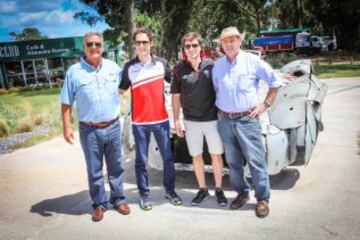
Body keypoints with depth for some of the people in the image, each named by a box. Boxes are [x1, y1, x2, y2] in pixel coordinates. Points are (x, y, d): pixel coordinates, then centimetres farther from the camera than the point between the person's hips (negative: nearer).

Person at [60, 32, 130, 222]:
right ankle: (99, 204, 24)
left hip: (113, 127, 2)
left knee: (115, 167, 13)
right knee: (94, 171, 9)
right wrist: (67, 128, -8)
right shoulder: (74, 71, -4)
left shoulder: (114, 68, 2)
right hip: (89, 130, -2)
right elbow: (66, 104, -3)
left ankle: (118, 199, 29)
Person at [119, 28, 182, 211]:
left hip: (161, 119, 1)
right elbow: (121, 90, 7)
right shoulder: (129, 67, 0)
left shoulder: (161, 64, 3)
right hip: (139, 122, -1)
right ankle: (144, 194, 21)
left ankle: (170, 190, 26)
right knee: (141, 160, 7)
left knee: (168, 157, 9)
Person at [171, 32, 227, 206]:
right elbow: (176, 96, 4)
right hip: (191, 121, 2)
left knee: (216, 155, 8)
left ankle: (219, 190, 25)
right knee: (196, 156, 12)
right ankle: (202, 190, 28)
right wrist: (176, 121, 3)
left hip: (212, 119, -1)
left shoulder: (211, 65, -5)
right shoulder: (179, 69, -1)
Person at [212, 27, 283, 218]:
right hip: (225, 121, 4)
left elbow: (275, 82, 3)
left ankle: (263, 199, 11)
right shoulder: (217, 66, 8)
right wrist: (219, 108, 10)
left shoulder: (253, 61, -3)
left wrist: (265, 104, -2)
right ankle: (242, 193, 29)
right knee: (233, 162, 12)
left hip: (247, 119, -4)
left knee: (256, 161, -2)